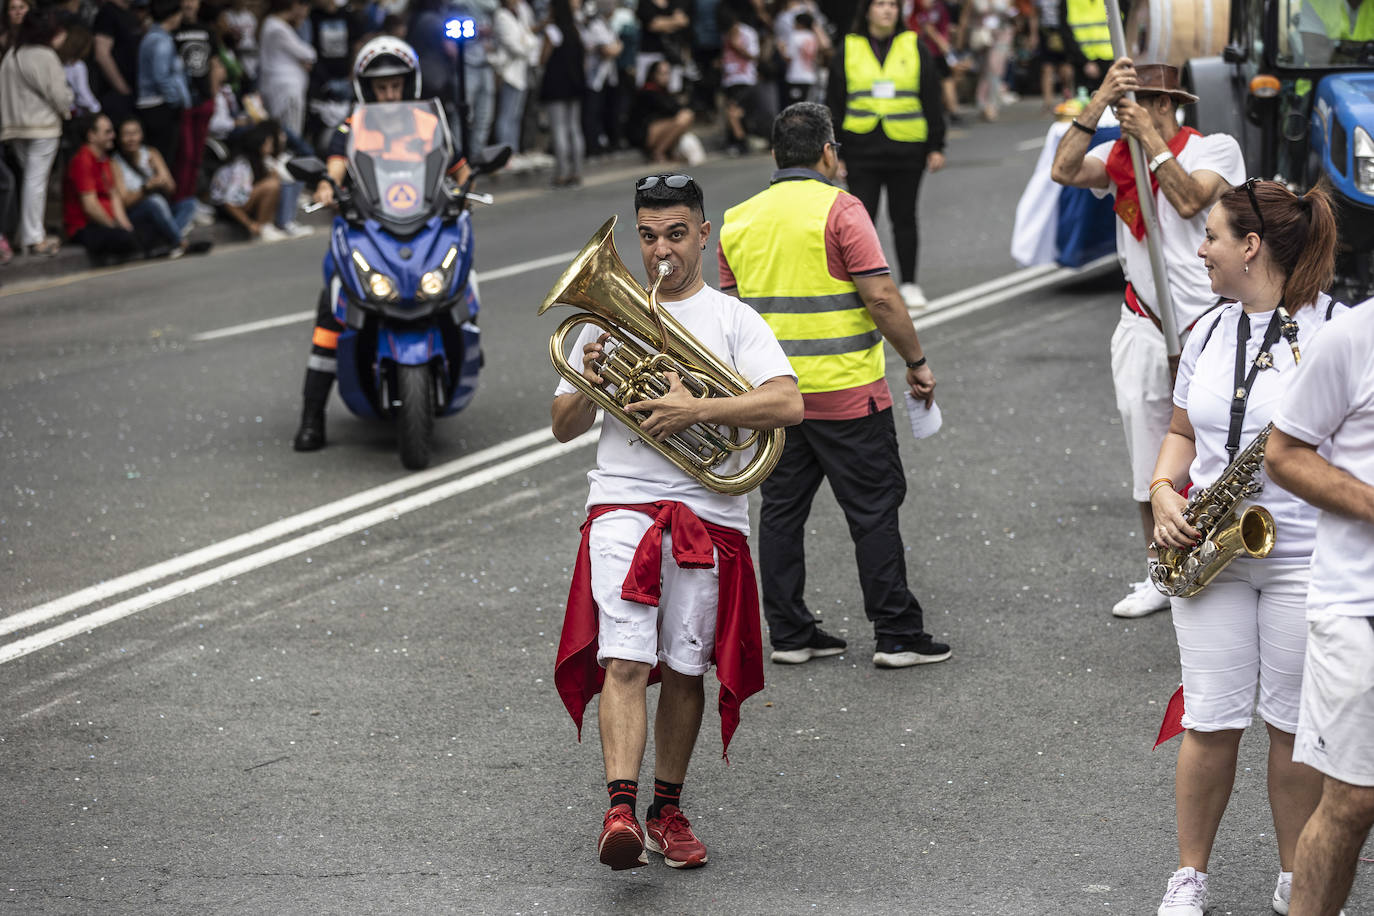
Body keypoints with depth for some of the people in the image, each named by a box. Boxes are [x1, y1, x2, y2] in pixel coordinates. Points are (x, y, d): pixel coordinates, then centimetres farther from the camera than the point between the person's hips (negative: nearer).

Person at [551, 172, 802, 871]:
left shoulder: (733, 320, 6)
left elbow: (788, 403, -10)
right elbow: (563, 427, 15)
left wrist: (698, 410, -20)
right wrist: (591, 385, -6)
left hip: (708, 513, 0)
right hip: (622, 504, 0)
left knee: (684, 670, 6)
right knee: (625, 663, -14)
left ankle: (668, 810, 20)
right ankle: (620, 810, -23)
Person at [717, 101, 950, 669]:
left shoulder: (739, 220, 8)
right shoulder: (839, 209, -11)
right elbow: (881, 297, -17)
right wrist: (917, 362, -7)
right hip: (845, 392, -5)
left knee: (781, 511, 11)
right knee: (874, 510, 1)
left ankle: (788, 634, 14)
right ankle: (897, 635, 3)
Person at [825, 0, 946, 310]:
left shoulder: (913, 47, 6)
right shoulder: (848, 49, 5)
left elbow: (931, 100, 8)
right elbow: (834, 104, 8)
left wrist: (936, 146, 4)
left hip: (906, 149, 0)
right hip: (862, 150, 0)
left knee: (904, 217, 8)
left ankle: (909, 283, 19)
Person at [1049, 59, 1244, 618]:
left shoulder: (1216, 148, -1)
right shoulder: (1118, 156, 8)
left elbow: (1190, 200, -18)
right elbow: (1064, 171, -10)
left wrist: (1152, 141, -14)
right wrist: (1100, 100, -13)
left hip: (1207, 320, -4)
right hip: (1144, 326, 4)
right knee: (1148, 453, 6)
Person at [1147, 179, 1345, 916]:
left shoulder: (1337, 331, -8)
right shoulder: (1208, 335, 10)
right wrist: (1163, 491, 1)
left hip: (1305, 558, -4)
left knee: (1293, 725, 5)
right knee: (1211, 722, 4)